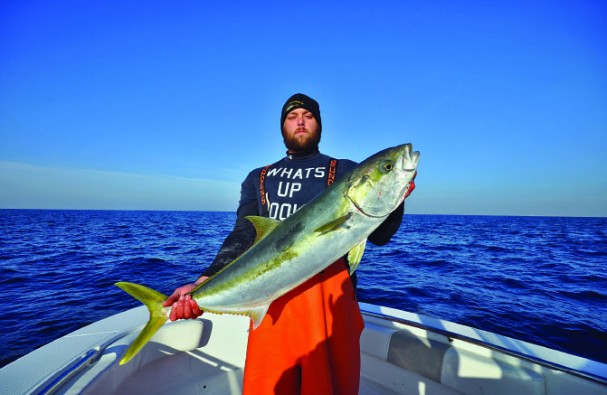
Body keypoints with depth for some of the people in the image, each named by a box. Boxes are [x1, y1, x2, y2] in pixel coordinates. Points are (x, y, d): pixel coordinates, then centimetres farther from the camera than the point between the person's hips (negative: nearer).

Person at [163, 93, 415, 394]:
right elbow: (243, 236, 4)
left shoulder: (346, 171, 7)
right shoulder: (258, 178, 13)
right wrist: (206, 282, -11)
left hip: (329, 293, -1)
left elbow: (378, 236, 1)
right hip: (271, 298, 2)